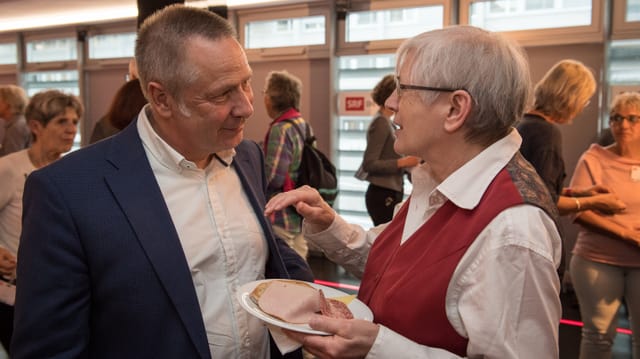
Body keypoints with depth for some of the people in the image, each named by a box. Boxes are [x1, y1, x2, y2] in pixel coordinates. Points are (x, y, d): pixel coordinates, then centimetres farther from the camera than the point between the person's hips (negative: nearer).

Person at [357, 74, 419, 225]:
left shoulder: (385, 122, 13)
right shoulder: (381, 122, -13)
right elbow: (368, 164, -18)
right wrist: (402, 162, -20)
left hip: (390, 193, 9)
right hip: (383, 195, -9)